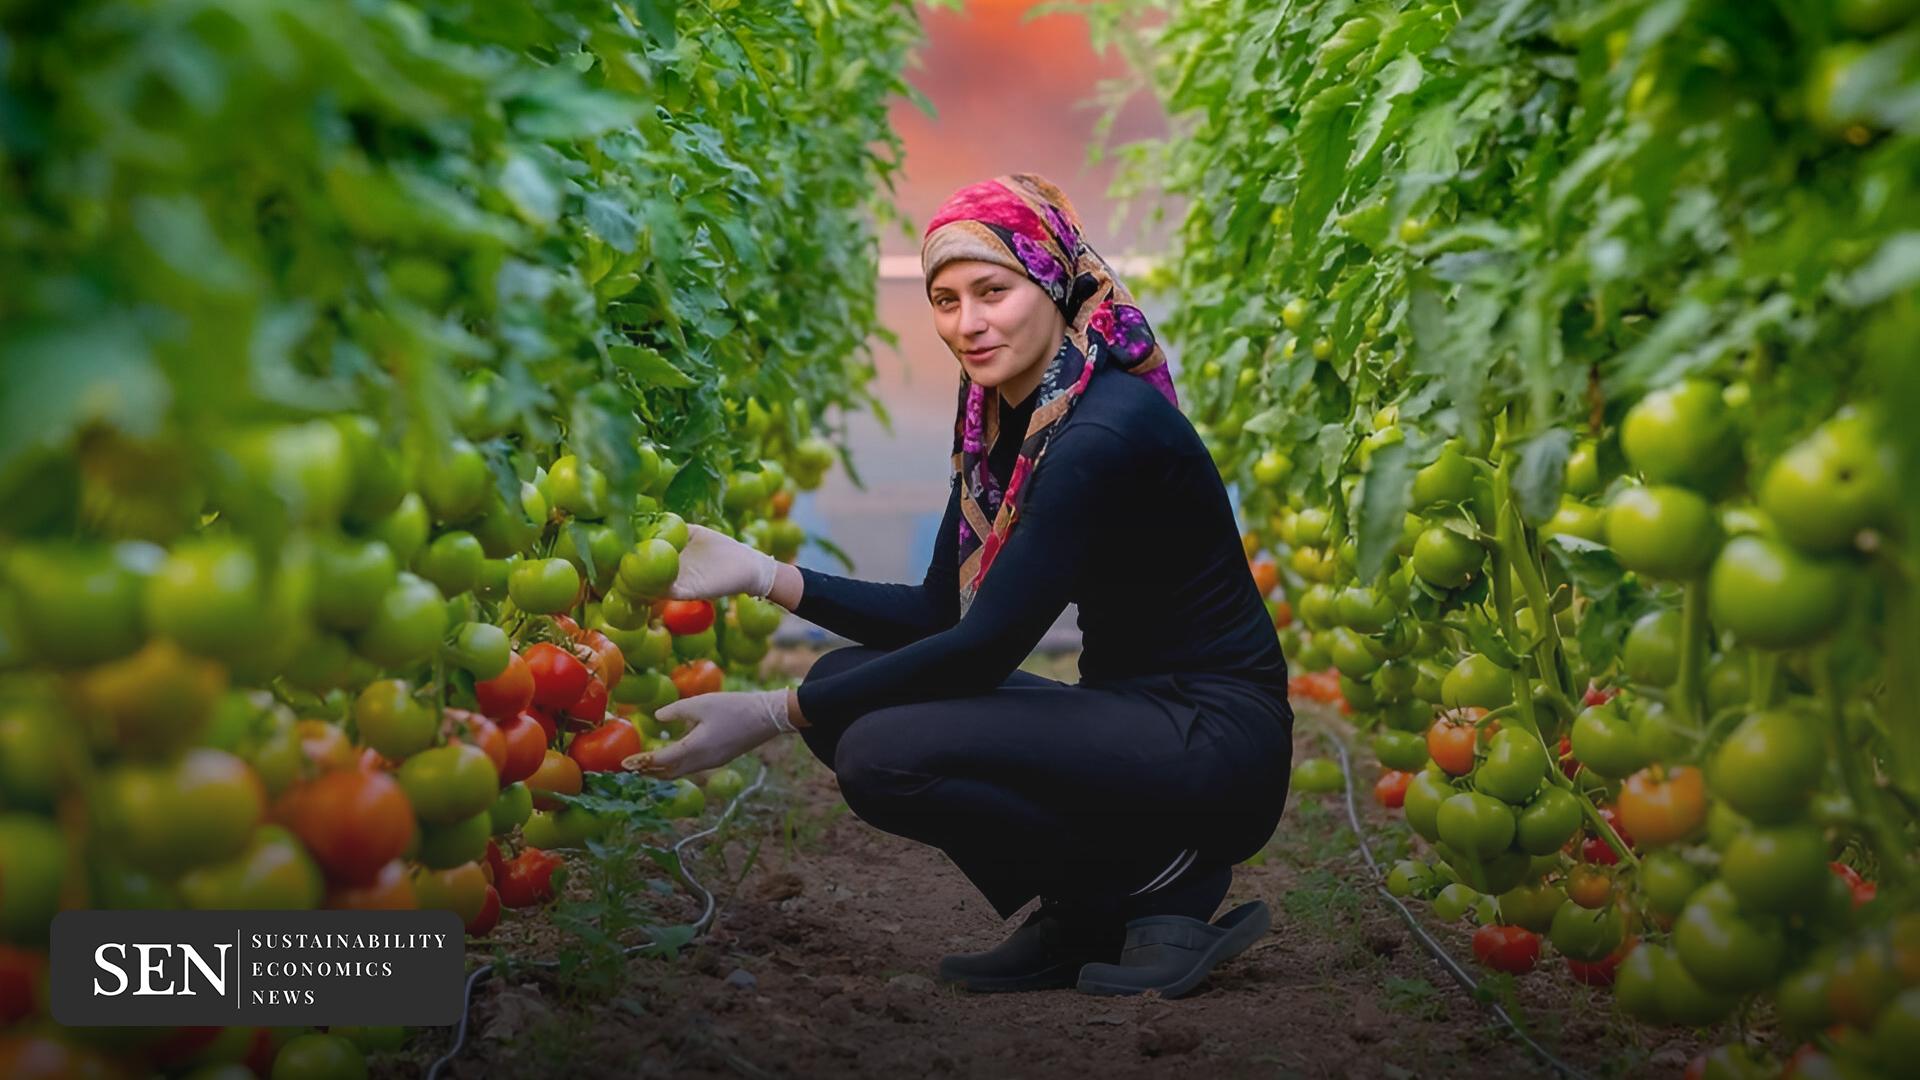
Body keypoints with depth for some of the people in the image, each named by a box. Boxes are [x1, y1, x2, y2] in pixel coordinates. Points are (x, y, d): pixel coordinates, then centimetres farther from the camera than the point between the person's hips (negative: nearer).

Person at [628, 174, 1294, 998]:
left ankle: (1162, 878, -5)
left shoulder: (1105, 433, -22)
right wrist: (765, 576, -2)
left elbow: (984, 647, -23)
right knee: (847, 684, 1)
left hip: (1214, 740, -9)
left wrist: (772, 716, -20)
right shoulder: (998, 419, 6)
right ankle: (1085, 919, 6)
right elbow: (938, 614, 8)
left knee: (886, 755, -23)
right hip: (1128, 722, 9)